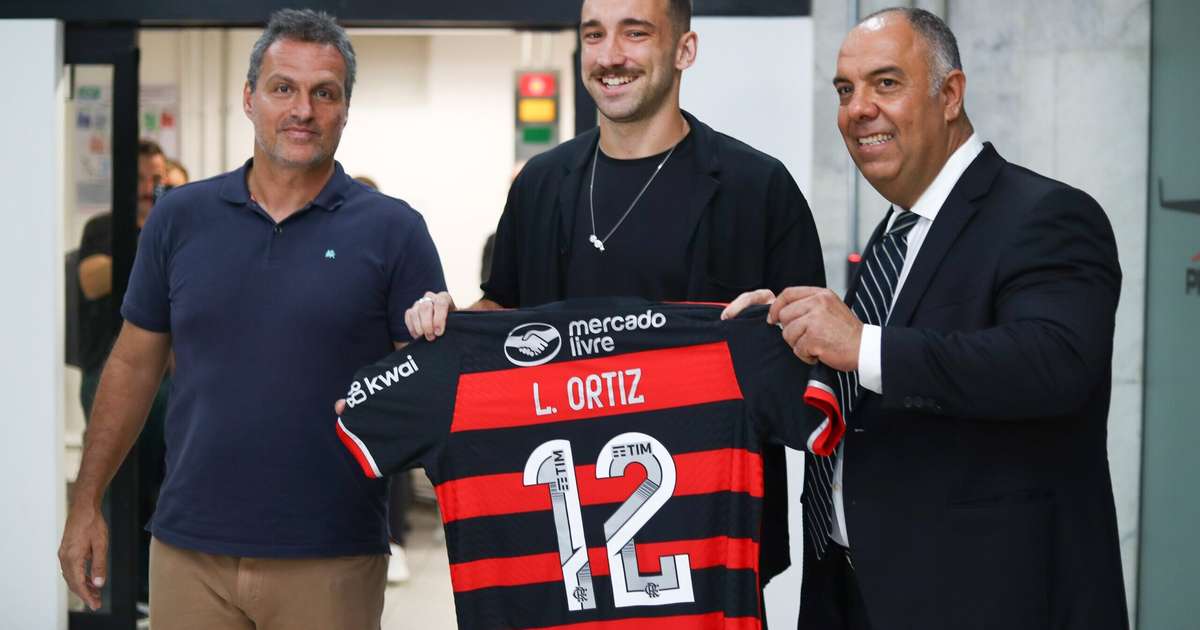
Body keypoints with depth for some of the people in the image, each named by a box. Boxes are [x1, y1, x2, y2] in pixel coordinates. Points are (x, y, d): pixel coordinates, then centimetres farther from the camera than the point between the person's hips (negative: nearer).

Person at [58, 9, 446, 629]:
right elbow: (133, 364, 12)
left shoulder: (393, 231, -1)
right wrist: (86, 504, 9)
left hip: (330, 558, -2)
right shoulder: (180, 217, 6)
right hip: (187, 549, 2)